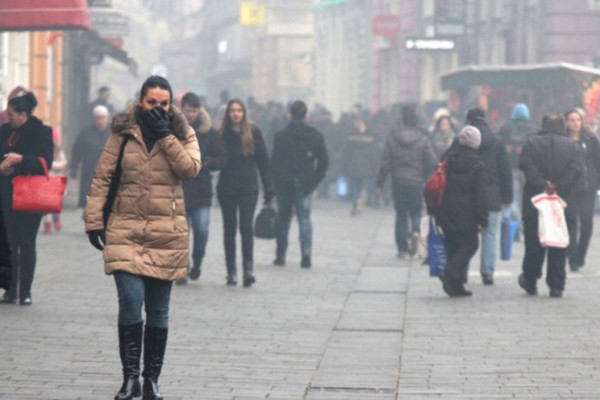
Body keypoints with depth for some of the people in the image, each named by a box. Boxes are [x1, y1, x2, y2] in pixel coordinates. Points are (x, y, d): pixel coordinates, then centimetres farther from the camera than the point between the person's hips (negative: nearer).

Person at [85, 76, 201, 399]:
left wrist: (165, 135, -15)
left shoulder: (182, 133, 6)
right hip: (126, 230, -1)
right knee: (130, 302, -14)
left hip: (166, 234, 1)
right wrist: (94, 221, -2)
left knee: (158, 310, 7)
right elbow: (101, 178, 3)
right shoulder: (122, 132, 3)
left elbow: (190, 168, -12)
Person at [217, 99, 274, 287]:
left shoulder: (253, 132, 1)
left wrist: (268, 187, -1)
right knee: (229, 228, 7)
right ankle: (231, 271, 13)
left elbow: (263, 161, 2)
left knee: (246, 227, -11)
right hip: (227, 187, 2)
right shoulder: (222, 134, 2)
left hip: (248, 188, -2)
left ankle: (248, 268, -10)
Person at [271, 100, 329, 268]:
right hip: (305, 184, 1)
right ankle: (306, 253, -10)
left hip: (284, 183, -1)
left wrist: (274, 185, 0)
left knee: (283, 218, 10)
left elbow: (275, 162, -7)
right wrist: (315, 181, 9)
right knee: (304, 218, 4)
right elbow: (324, 161, 1)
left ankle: (280, 255, 12)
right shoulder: (316, 136, 0)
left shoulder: (281, 136, -7)